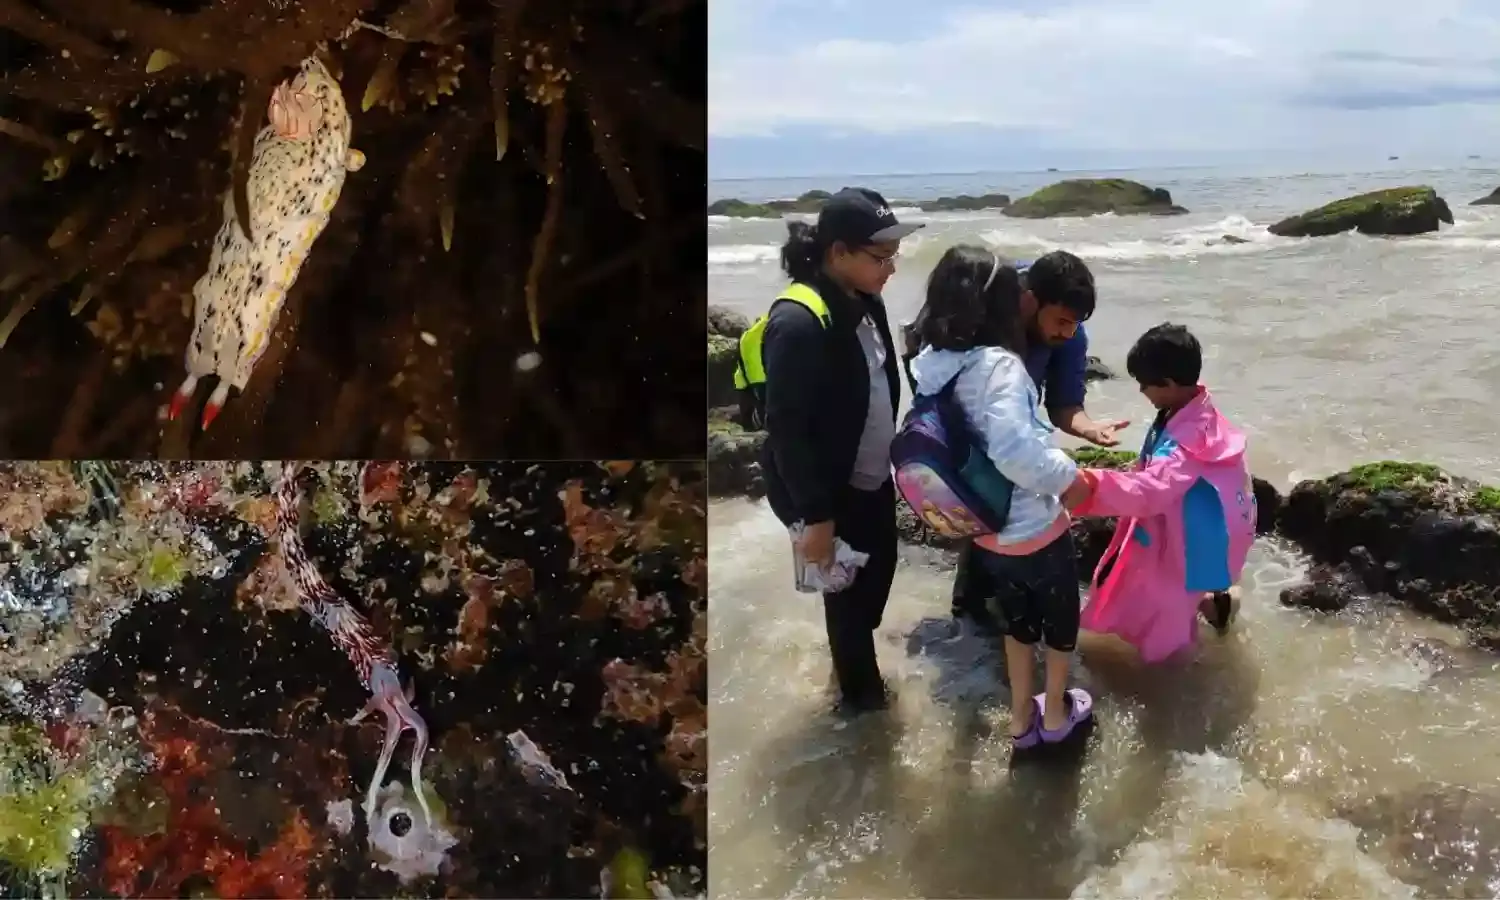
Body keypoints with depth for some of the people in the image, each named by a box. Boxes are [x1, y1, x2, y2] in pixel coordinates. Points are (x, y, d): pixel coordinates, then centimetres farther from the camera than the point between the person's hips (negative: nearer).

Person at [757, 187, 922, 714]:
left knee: (879, 569, 21)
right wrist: (815, 516, -22)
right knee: (848, 590, 9)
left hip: (872, 479, 8)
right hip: (831, 492, -8)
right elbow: (786, 429, -25)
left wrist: (889, 456, 17)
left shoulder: (864, 302, 1)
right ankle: (859, 690, 32)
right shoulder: (799, 321, -27)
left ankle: (855, 664, 44)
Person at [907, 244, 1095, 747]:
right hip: (1035, 529, -6)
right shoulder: (998, 364, -29)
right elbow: (1014, 450, -41)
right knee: (1061, 615, 22)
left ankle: (1022, 718, 42)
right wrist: (1067, 476, -22)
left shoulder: (934, 363, -7)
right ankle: (1056, 714, 41)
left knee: (1018, 619, 28)